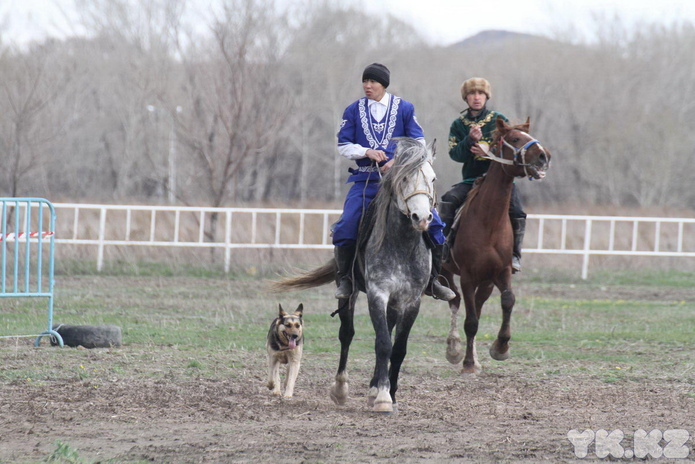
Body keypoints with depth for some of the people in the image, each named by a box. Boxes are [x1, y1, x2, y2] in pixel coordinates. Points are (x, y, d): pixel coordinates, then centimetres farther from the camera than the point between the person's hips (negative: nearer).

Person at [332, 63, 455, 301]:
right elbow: (343, 145, 5)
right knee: (345, 226, -17)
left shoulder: (404, 108, 5)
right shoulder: (353, 111, 7)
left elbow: (418, 144, 4)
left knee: (432, 223, -12)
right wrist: (367, 152, -13)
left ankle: (431, 280, 2)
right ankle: (345, 279, 1)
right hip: (366, 180, 0)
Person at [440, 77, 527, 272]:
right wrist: (470, 140, -22)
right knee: (448, 201, -26)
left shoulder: (499, 120, 4)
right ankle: (446, 245, -15)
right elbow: (455, 154, -5)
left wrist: (489, 151, -18)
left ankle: (514, 254, -6)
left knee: (517, 212, -23)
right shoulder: (458, 125, 7)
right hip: (471, 179, 1)